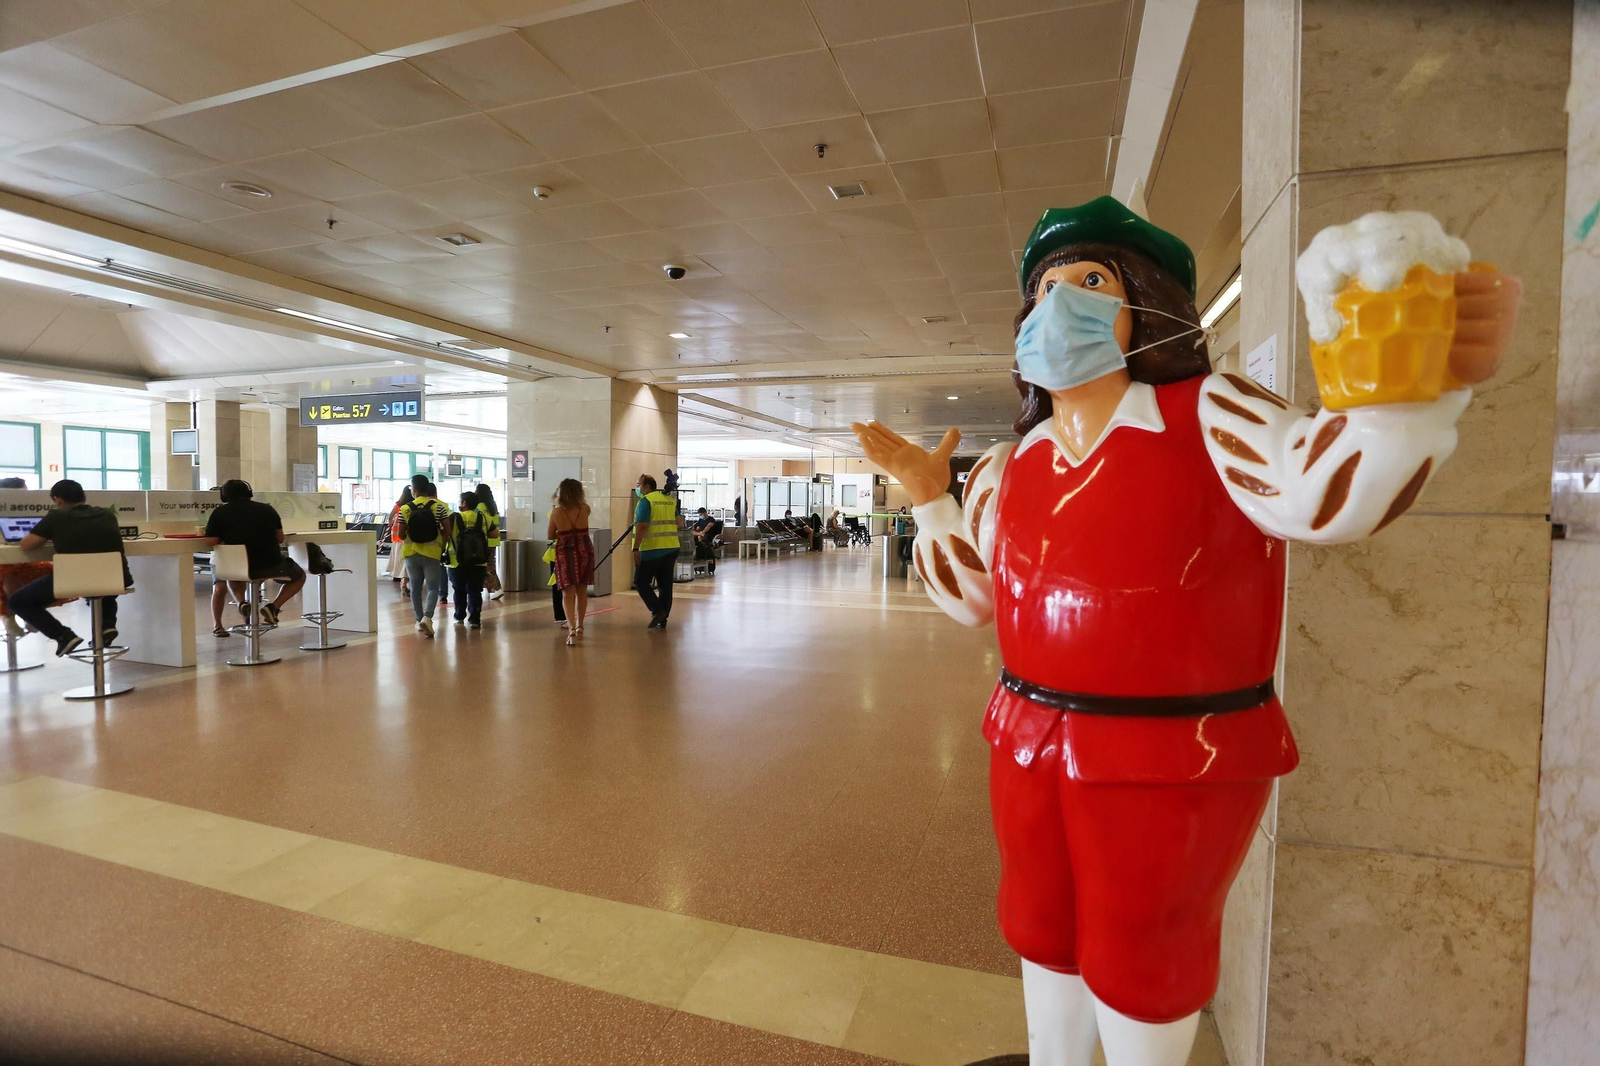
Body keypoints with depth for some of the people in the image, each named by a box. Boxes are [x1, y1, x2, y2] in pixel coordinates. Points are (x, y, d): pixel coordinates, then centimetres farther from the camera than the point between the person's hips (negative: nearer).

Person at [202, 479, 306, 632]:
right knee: (299, 577, 27)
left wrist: (230, 536, 16)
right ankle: (273, 607, 4)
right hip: (271, 565, -2)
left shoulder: (219, 513, 2)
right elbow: (280, 539, 9)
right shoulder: (267, 508, 5)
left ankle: (241, 602, 11)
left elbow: (211, 541, -4)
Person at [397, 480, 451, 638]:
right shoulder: (438, 506, -5)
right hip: (432, 553, -2)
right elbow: (447, 531, -6)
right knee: (432, 587, 2)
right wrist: (442, 546, 10)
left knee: (416, 588, 13)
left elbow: (401, 534, 0)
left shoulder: (405, 509, -2)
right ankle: (427, 616, -19)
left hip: (411, 552, 2)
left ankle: (419, 620, 20)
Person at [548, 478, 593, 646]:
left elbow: (550, 535, 6)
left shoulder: (556, 512, -6)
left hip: (565, 553, -2)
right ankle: (579, 626, 29)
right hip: (584, 551, 2)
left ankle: (571, 629, -16)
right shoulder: (585, 509, -5)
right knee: (582, 591, 16)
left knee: (568, 593, -1)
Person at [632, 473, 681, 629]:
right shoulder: (670, 500, 13)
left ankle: (657, 611, -5)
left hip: (651, 550, -7)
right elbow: (679, 523, 13)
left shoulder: (646, 500, -8)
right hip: (671, 548, 7)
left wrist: (636, 549, -16)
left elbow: (642, 526, -17)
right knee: (665, 584, 10)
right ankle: (662, 619, 13)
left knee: (641, 581, 6)